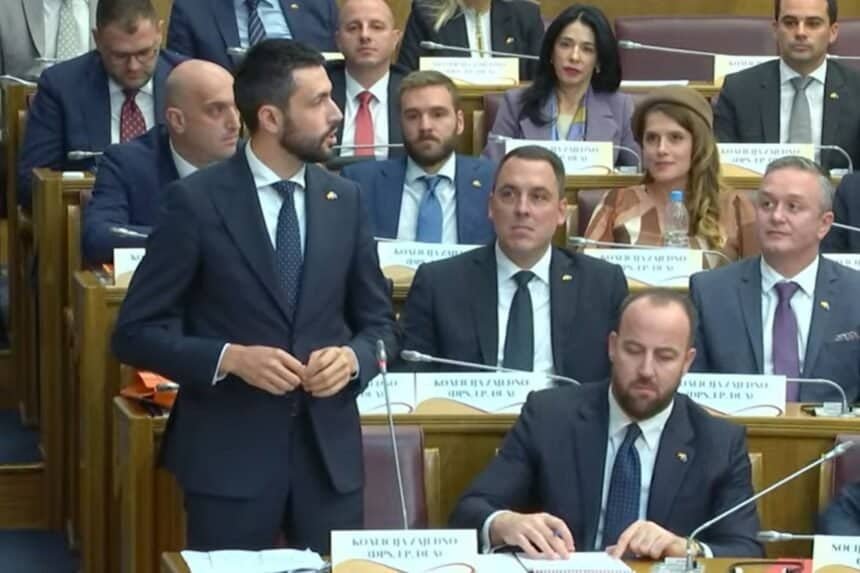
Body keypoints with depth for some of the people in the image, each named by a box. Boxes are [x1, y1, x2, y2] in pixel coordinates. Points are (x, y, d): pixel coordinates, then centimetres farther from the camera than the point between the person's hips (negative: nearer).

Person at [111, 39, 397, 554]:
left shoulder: (345, 200, 6)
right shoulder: (197, 200, -7)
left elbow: (380, 322, 14)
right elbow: (136, 332, -6)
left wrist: (353, 357, -8)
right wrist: (231, 358, -19)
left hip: (330, 449, 4)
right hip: (229, 452, -4)